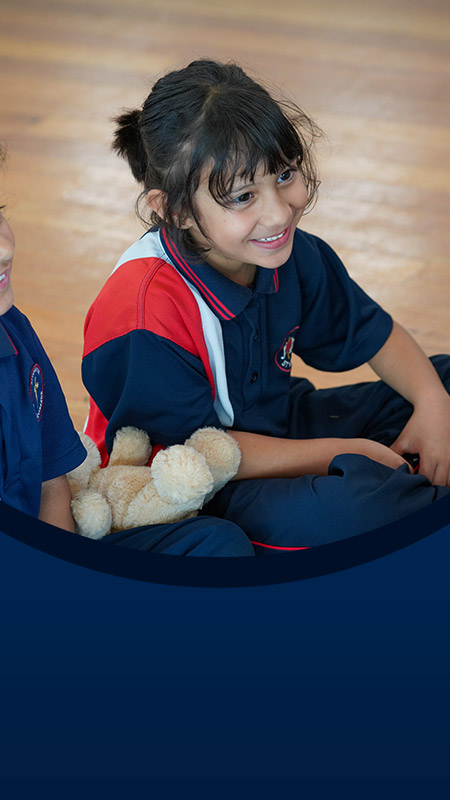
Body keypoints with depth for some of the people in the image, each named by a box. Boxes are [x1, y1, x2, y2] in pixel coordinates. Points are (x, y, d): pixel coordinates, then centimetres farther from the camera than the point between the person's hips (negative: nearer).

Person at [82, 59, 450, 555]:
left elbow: (372, 335, 7)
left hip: (278, 428, 8)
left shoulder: (291, 255, -8)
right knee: (317, 513, -37)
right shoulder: (146, 309, -31)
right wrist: (346, 453, -22)